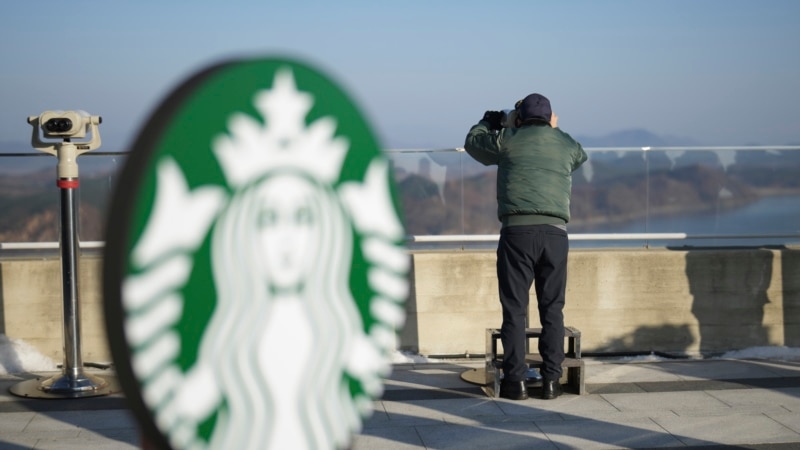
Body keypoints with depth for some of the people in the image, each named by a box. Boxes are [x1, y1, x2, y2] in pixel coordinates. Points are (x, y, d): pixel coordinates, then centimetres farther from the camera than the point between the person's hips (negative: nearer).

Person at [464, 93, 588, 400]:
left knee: (515, 308, 2)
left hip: (517, 228, -2)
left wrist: (490, 121, 42)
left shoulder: (508, 140, 8)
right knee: (552, 309, 8)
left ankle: (515, 380, 1)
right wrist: (555, 130, 43)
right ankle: (551, 380, 8)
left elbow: (473, 142, 25)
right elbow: (580, 157, 38)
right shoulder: (566, 145, 15)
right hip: (555, 231, 2)